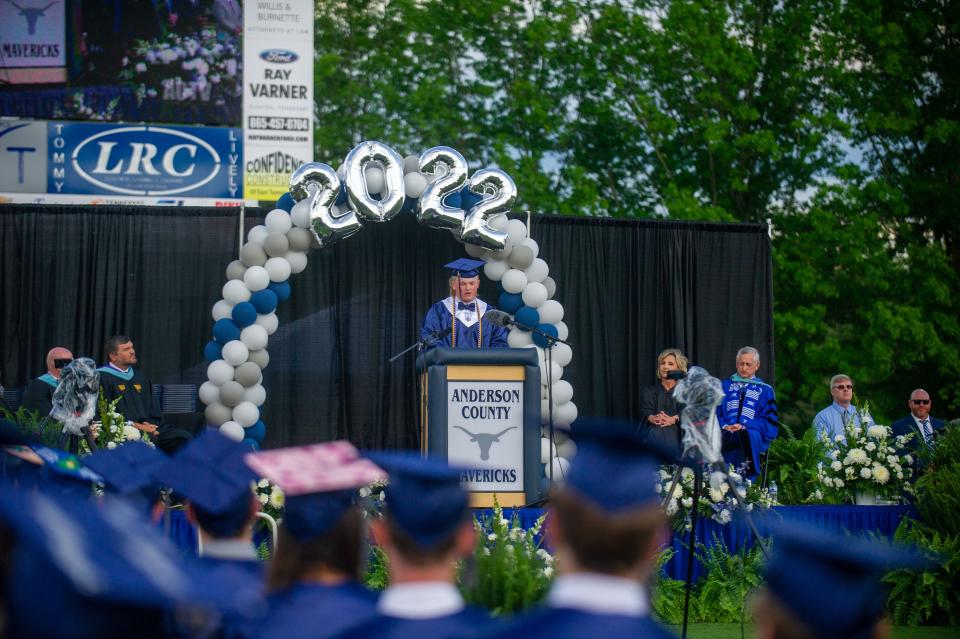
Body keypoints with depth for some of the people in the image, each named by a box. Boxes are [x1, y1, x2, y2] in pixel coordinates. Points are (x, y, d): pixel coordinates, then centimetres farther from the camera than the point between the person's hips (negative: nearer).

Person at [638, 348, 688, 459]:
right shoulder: (648, 392, 21)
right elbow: (645, 412, 3)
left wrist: (673, 419, -23)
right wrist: (653, 419, -22)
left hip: (676, 432, -1)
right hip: (653, 432, 1)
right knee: (655, 434, -36)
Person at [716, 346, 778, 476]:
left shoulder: (765, 390, 18)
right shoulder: (725, 386, 25)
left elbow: (769, 421, 9)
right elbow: (715, 413, 16)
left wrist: (744, 427, -8)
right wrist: (724, 426, -8)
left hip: (753, 434, -1)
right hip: (726, 431, 1)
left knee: (744, 436, -40)